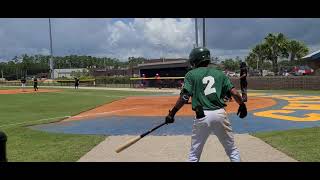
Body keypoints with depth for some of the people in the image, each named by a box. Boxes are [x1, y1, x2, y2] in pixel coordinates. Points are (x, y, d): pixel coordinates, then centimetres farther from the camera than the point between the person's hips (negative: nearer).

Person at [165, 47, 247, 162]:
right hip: (220, 114, 2)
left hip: (202, 116, -2)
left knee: (194, 154, 12)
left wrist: (172, 113, -3)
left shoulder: (191, 74, 4)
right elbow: (234, 93, 4)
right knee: (232, 150, 17)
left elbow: (184, 97, -8)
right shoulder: (219, 73, 12)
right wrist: (242, 105, 21)